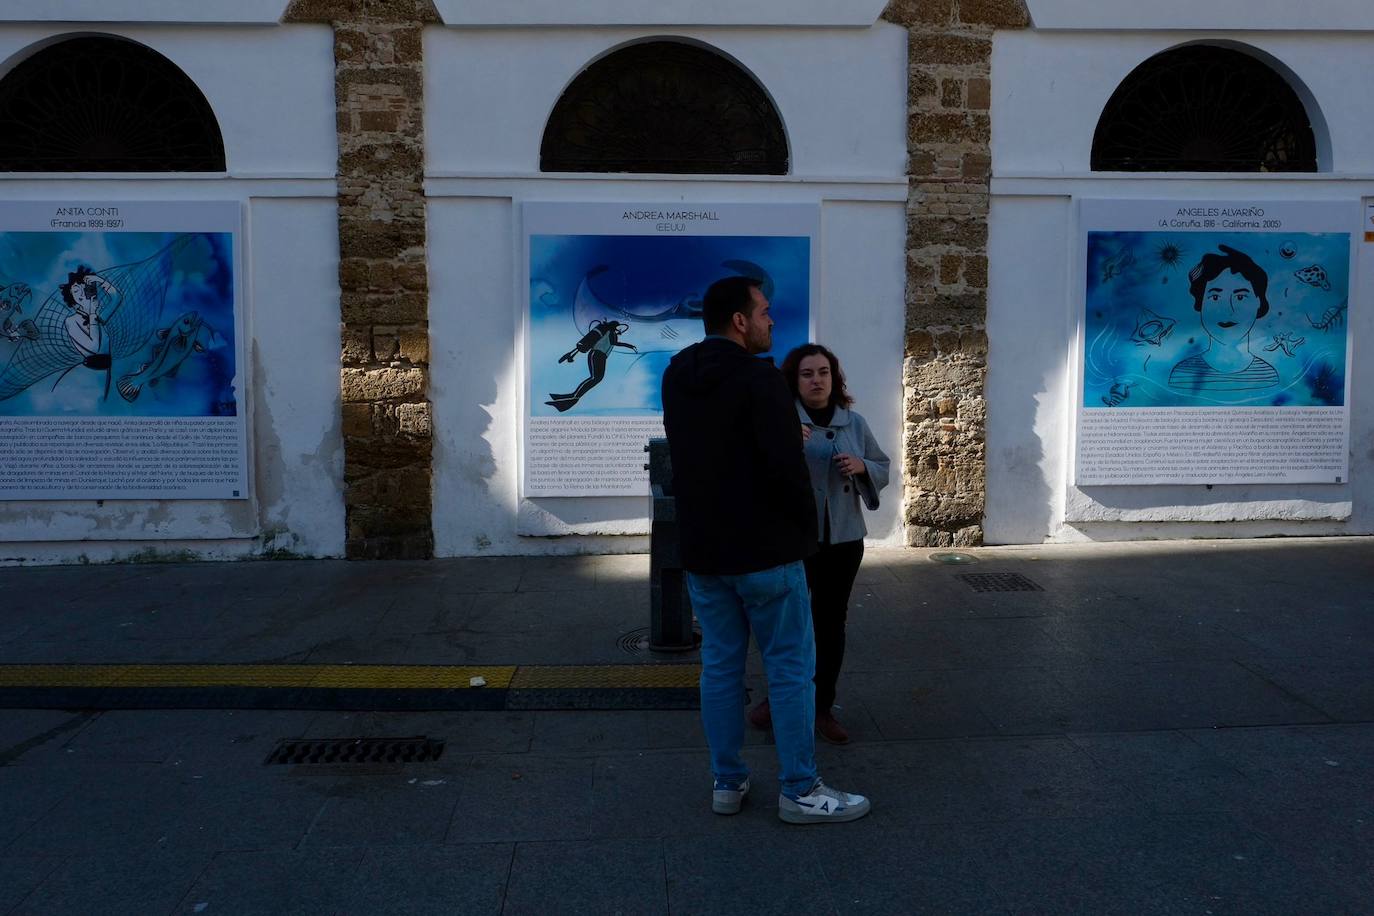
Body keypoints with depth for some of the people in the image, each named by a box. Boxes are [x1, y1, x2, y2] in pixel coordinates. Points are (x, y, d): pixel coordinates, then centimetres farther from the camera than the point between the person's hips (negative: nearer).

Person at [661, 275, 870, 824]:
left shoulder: (676, 378, 8)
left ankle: (726, 783, 22)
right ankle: (799, 792, 12)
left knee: (720, 665, 13)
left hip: (701, 551, 7)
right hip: (765, 552, -7)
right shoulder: (759, 381, -17)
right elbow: (786, 467, -22)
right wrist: (807, 528, -5)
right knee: (791, 668, 4)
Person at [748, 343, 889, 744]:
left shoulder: (854, 423, 7)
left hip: (843, 539, 4)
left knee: (831, 623, 9)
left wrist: (862, 466, -6)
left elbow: (883, 468, 16)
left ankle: (823, 708, 23)